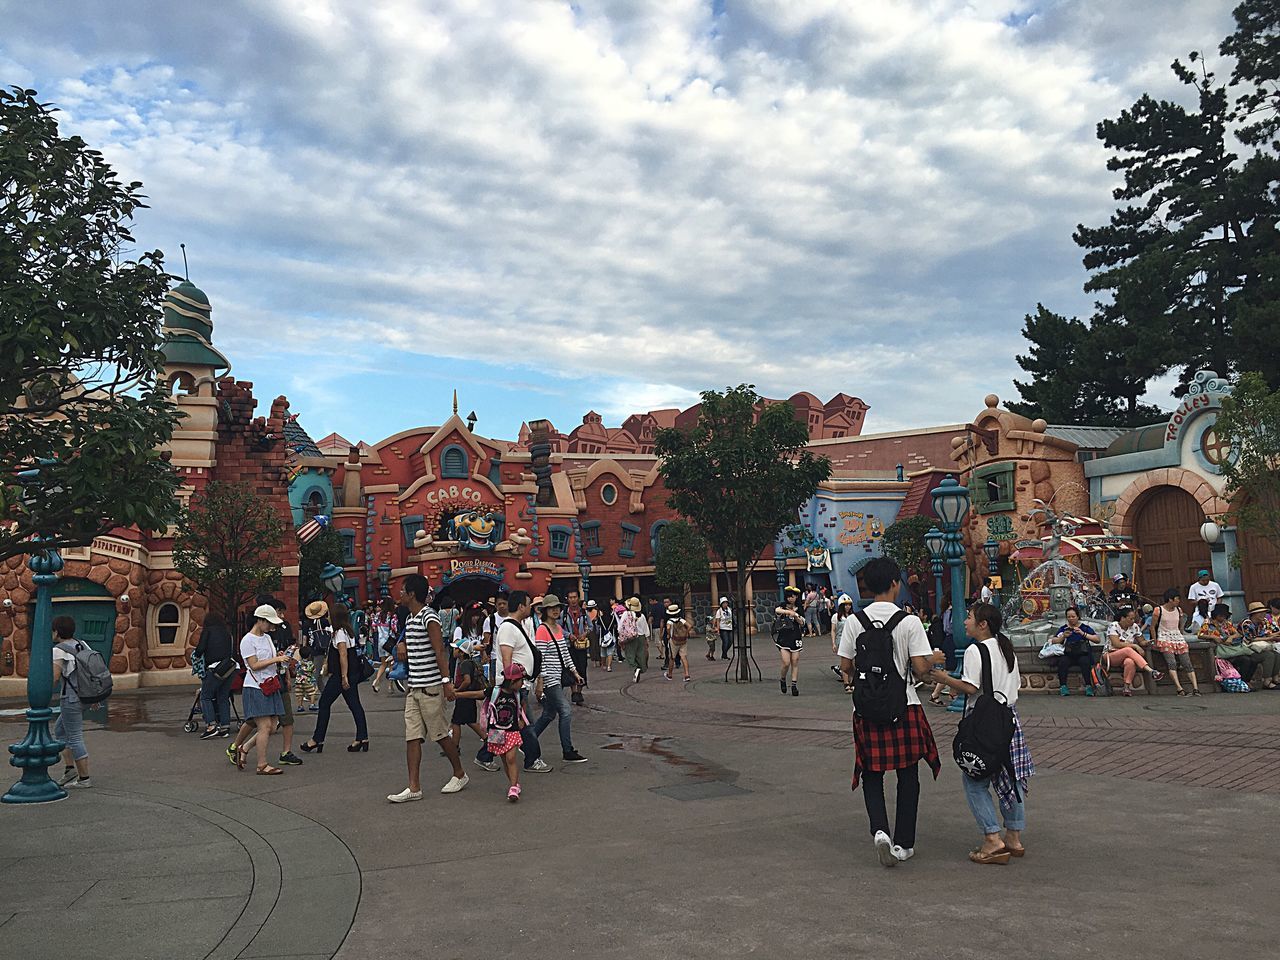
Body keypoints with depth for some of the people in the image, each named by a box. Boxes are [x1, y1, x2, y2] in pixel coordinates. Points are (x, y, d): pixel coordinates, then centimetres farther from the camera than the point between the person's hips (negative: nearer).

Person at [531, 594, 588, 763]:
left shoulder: (559, 628, 13)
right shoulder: (542, 630, -13)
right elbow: (540, 658, -16)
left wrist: (575, 672, 16)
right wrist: (540, 682, -18)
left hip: (558, 678, 9)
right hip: (549, 678, -9)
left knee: (549, 714, 13)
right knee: (566, 711, -10)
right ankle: (568, 752, -4)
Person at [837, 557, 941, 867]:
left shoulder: (854, 621, -3)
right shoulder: (909, 621, -10)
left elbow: (845, 666, 0)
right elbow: (920, 668, -11)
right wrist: (935, 659, 11)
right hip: (904, 706, -1)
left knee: (872, 774, 14)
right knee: (908, 774, 12)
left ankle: (879, 830, -6)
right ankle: (903, 844, 18)